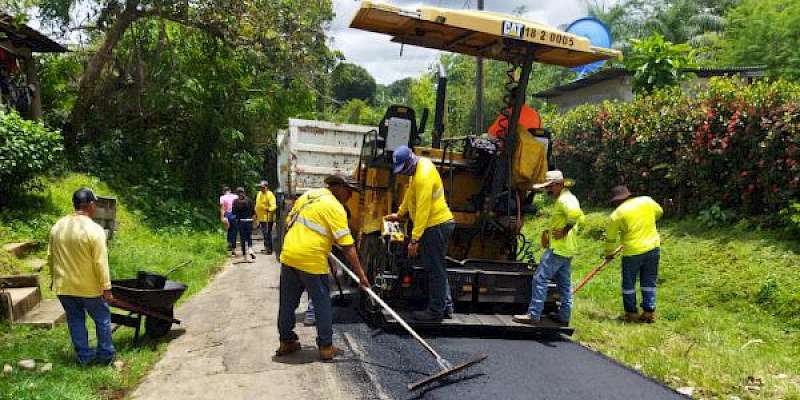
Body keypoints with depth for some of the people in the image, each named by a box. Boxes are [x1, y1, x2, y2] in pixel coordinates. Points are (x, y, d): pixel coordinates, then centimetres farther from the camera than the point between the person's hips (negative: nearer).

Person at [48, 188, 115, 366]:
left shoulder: (57, 226, 0)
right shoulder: (94, 230, -19)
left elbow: (50, 257, 9)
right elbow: (101, 263, -19)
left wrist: (55, 278, 21)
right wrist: (107, 288, -12)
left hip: (63, 286, 5)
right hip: (89, 288, -5)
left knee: (75, 320, 16)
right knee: (102, 319, 12)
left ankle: (84, 356, 23)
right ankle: (106, 355, 20)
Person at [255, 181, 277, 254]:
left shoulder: (270, 194, -11)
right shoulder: (259, 194, 15)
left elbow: (273, 206, -20)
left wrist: (269, 209, -36)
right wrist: (256, 213, 24)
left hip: (267, 218, -8)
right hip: (261, 217, 8)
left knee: (267, 233, -7)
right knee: (264, 233, 15)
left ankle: (269, 249, -2)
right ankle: (266, 247, 25)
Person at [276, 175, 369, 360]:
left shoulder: (307, 195, 12)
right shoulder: (335, 207, -10)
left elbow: (289, 222, 19)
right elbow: (348, 246, -13)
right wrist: (361, 274, -9)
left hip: (288, 255, 7)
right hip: (312, 261, -7)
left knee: (288, 302, 17)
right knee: (322, 304, 8)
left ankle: (286, 341, 30)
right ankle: (326, 347, 15)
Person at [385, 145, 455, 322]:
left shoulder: (423, 177, -23)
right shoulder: (420, 165, 9)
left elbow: (423, 210, -26)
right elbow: (410, 194, 23)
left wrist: (414, 239, -25)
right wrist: (399, 214, 33)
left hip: (436, 226, -11)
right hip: (439, 223, 11)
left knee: (435, 269, -2)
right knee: (437, 267, 17)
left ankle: (436, 310, 7)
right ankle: (446, 305, 25)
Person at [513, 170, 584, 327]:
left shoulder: (564, 199, -16)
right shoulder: (569, 197, 16)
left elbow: (575, 214, -36)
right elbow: (580, 216, 28)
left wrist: (565, 231, -24)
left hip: (558, 248, -11)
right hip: (567, 249, 11)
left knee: (540, 279, -8)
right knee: (565, 283, 14)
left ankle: (533, 315, -6)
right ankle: (564, 317, 21)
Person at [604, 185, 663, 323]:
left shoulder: (617, 214, -9)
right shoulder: (647, 200, 0)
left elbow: (610, 237, 1)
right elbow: (659, 212, 21)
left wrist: (609, 253, 17)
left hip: (632, 252, -4)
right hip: (653, 247, 4)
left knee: (629, 284, 12)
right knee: (649, 282, 14)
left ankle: (631, 313, 19)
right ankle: (649, 312, 16)